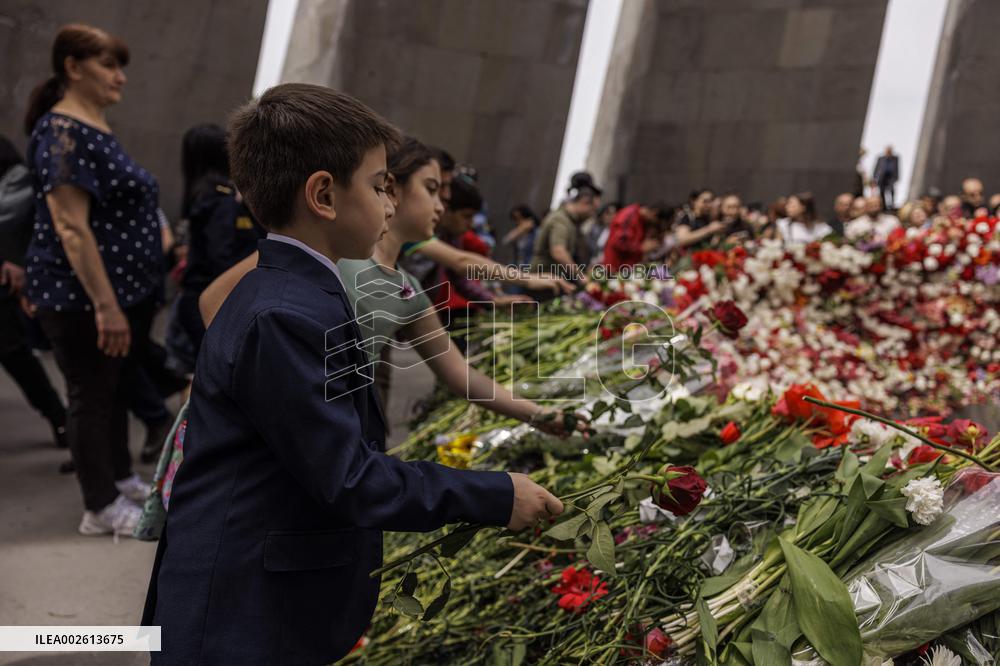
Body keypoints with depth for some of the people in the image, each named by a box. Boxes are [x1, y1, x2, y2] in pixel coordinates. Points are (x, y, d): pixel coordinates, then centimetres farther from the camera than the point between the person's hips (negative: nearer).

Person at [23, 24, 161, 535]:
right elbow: (71, 229, -24)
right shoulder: (62, 133, -17)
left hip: (125, 289, 9)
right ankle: (102, 508, 13)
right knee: (92, 396, 2)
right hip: (83, 297, -9)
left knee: (117, 389, 20)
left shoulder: (96, 129, 12)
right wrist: (105, 304, -26)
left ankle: (120, 479, 36)